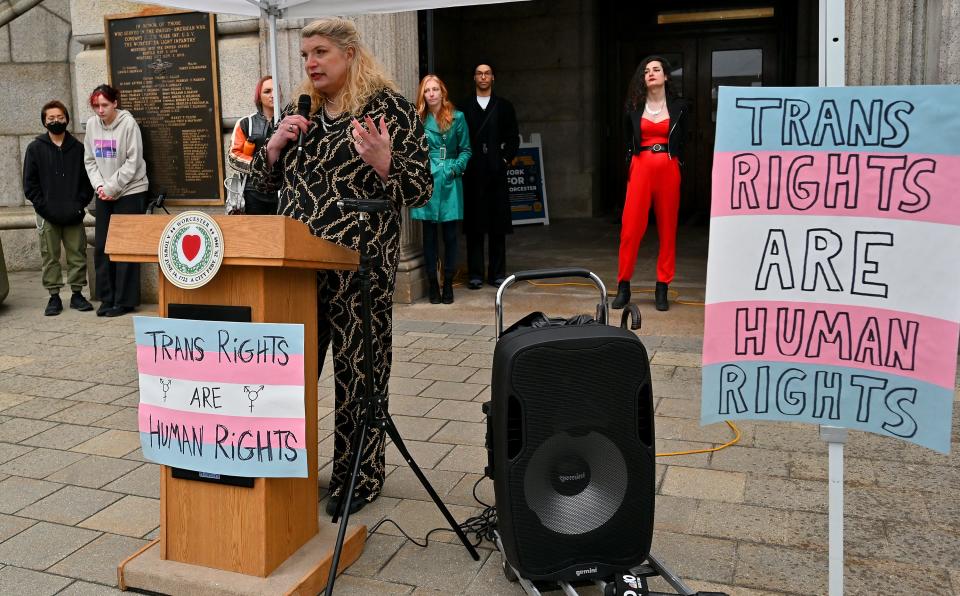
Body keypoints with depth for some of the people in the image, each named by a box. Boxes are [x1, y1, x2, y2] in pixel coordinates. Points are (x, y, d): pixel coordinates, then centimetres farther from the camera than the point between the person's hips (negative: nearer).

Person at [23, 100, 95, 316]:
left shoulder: (77, 148, 7)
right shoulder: (35, 148, 4)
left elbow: (86, 179, 7)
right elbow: (30, 184, 2)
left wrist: (80, 204, -6)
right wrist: (44, 207, -9)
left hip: (74, 215, 1)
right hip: (47, 215, -1)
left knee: (77, 254, 3)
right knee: (50, 256, 4)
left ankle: (77, 294, 14)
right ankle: (54, 296, 12)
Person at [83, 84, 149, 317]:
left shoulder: (128, 123, -10)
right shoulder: (92, 124, 6)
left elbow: (133, 161, -12)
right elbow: (90, 160, 10)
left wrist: (112, 187, -11)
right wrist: (99, 186, -4)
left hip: (130, 192, -5)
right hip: (104, 195, 5)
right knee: (102, 246, 5)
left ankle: (124, 300, 5)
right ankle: (107, 298, 15)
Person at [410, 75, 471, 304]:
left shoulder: (457, 118, 6)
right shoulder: (418, 119, 8)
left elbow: (466, 150, 7)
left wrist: (455, 168, -7)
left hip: (449, 183, 0)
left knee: (450, 234, 2)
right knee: (429, 234, 4)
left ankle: (448, 285, 12)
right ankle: (433, 285, 12)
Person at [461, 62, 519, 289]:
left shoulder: (504, 107, 12)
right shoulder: (464, 107, 10)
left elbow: (513, 138, 10)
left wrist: (505, 159, -2)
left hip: (496, 171, 1)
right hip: (472, 173, -1)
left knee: (498, 225, 2)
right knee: (474, 225, -1)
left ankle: (497, 273, 9)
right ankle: (475, 274, 4)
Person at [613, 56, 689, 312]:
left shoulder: (678, 107, 7)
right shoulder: (633, 107, 8)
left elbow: (682, 142, 12)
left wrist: (677, 163, 4)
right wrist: (628, 166, 10)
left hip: (669, 170, 0)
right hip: (641, 168, 0)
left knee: (668, 230, 3)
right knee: (631, 227, -5)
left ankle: (662, 288, 10)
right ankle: (623, 286, 4)